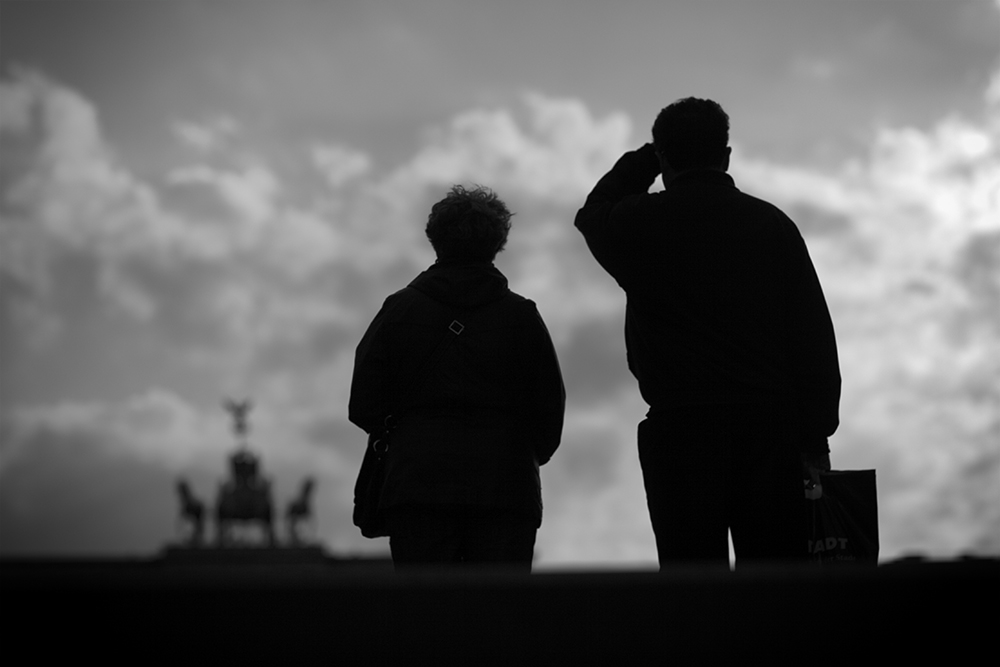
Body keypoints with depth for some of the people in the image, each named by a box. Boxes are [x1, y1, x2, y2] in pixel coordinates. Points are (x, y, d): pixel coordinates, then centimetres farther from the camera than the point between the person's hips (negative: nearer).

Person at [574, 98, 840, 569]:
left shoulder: (641, 223, 3)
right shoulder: (770, 223, 8)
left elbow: (593, 215, 29)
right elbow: (815, 334, 6)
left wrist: (648, 158, 33)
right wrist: (816, 438, 9)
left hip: (679, 428, -2)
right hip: (771, 425, 2)